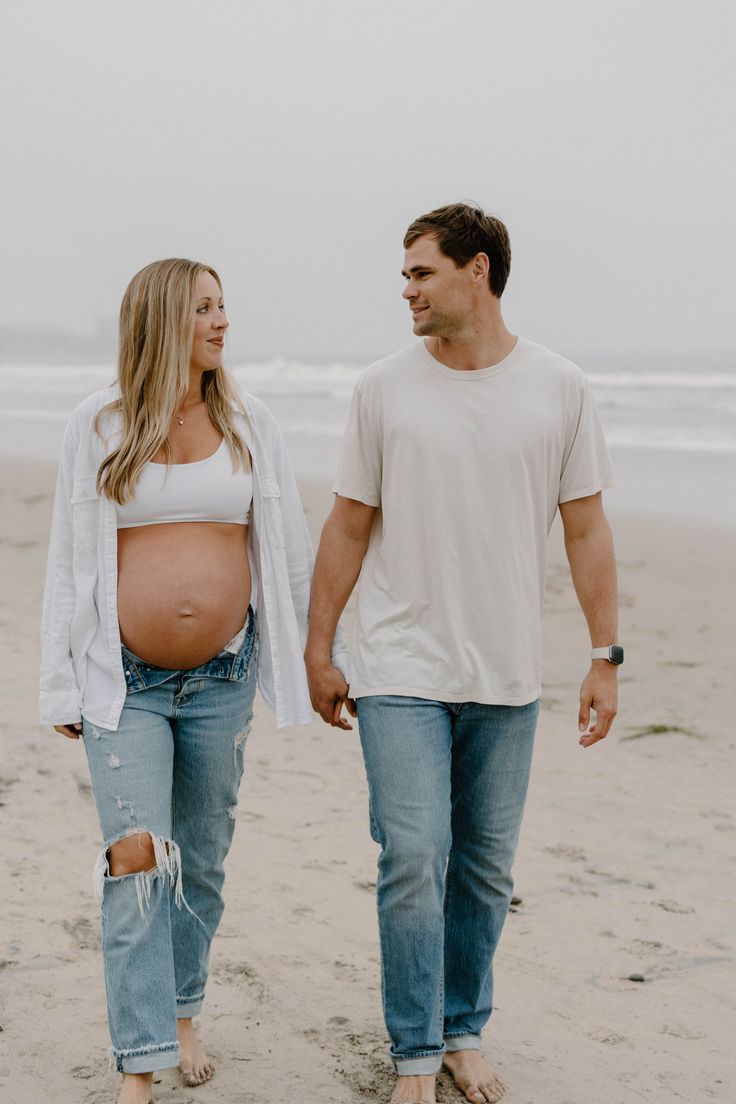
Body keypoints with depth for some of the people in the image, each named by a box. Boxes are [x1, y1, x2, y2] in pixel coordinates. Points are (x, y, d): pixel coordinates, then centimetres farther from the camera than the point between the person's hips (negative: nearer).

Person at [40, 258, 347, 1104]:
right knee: (136, 860, -10)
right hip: (125, 679, -3)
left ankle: (180, 1016, 33)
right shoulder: (97, 428, -2)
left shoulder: (248, 424, 4)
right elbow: (70, 560, 1)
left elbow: (288, 550, 9)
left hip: (222, 676, 3)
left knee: (202, 858, 13)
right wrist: (62, 686, 0)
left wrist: (314, 656, 9)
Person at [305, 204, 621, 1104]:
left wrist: (605, 656, 1)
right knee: (414, 859, -7)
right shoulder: (384, 388, -1)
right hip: (401, 669, -1)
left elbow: (586, 529, 4)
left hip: (506, 678, 1)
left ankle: (464, 1032, 29)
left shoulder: (558, 388, 0)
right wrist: (317, 654, 6)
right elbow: (347, 528, 5)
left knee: (485, 867, 10)